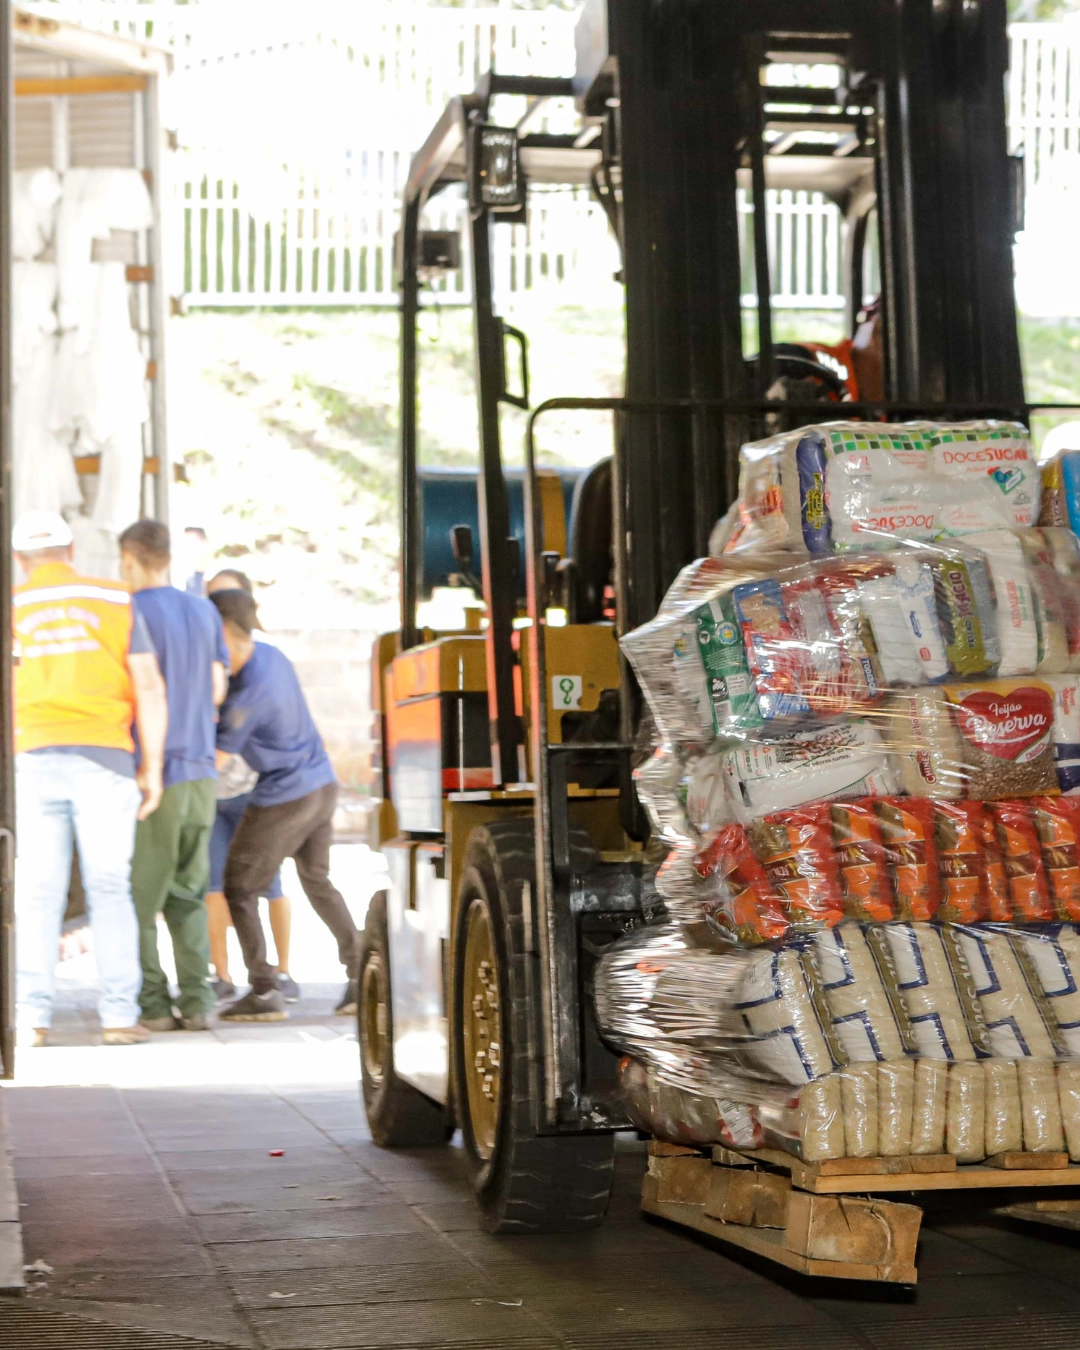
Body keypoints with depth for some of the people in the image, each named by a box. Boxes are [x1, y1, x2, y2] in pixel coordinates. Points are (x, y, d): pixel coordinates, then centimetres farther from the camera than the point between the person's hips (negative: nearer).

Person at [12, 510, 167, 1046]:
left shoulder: (10, 609, 8)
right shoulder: (116, 602, 9)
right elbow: (149, 688, 2)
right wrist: (152, 767, 4)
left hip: (34, 760, 0)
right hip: (104, 760, 0)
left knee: (38, 892, 2)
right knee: (109, 890, 3)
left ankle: (31, 1016, -4)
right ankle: (118, 1016, -2)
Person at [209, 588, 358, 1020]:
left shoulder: (250, 691, -24)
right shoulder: (269, 655, 2)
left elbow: (218, 754, -15)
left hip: (283, 798, -9)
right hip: (322, 784, 9)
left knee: (239, 888, 4)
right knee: (317, 880, 22)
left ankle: (263, 992, 2)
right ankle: (359, 975, 19)